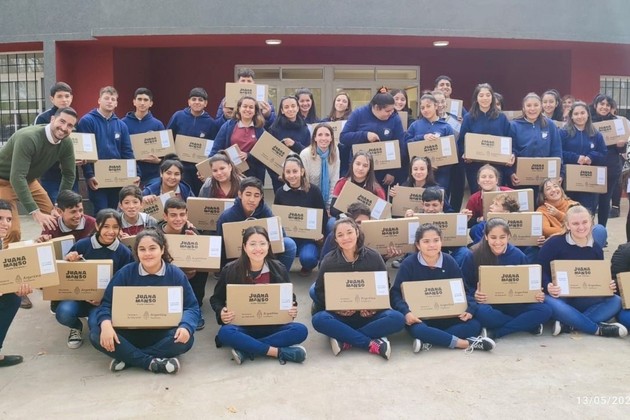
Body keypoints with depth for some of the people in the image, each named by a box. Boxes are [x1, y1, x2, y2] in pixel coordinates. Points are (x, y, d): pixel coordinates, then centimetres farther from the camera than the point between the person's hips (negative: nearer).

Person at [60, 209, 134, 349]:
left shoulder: (124, 253, -5)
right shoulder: (82, 245, -7)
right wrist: (68, 261, -19)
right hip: (79, 296, 1)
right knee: (64, 312, -30)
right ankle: (76, 327, 9)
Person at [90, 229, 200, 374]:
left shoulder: (176, 274, -5)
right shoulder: (125, 273, -3)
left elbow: (191, 307, -5)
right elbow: (107, 303, -5)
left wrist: (186, 326, -28)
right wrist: (106, 324, -29)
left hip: (163, 334, -1)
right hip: (130, 333, 1)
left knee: (185, 339, -32)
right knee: (96, 335, -25)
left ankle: (127, 357, -21)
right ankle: (151, 362, -26)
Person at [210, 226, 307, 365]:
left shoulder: (279, 269, -1)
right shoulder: (230, 270, -4)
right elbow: (216, 298, 7)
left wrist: (293, 310, -13)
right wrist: (221, 312, -15)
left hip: (272, 326, 2)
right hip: (243, 327, -1)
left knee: (300, 330, -25)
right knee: (225, 332, -34)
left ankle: (246, 350, -25)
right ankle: (279, 352, -28)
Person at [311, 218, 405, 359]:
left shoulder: (373, 256, -2)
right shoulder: (329, 260, -3)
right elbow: (320, 291, 1)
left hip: (368, 314, 1)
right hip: (340, 315, 0)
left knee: (397, 318, -28)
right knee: (319, 319, -32)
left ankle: (345, 340, -24)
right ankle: (372, 344, -28)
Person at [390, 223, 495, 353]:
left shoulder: (449, 262, 0)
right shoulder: (409, 264, -8)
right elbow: (396, 293, -13)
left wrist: (470, 308, -20)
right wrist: (406, 312, -32)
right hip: (420, 317, -3)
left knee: (475, 324, -19)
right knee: (416, 330, -36)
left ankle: (428, 341, -28)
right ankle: (466, 343, -27)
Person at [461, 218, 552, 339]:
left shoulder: (518, 255, 1)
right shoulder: (473, 256, -7)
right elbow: (464, 287, -2)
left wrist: (537, 295, -13)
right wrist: (474, 295, -25)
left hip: (513, 305, 3)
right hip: (488, 304, -3)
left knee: (545, 310, -22)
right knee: (482, 312, -38)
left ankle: (495, 332, -20)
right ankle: (528, 324, -15)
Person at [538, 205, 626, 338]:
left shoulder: (596, 249, 7)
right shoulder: (554, 243, -8)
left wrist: (609, 285, -10)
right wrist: (548, 286, -28)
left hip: (585, 300, 5)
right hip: (559, 297, -5)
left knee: (616, 301, -18)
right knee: (548, 302, -38)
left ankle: (567, 325, -29)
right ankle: (598, 329, -26)